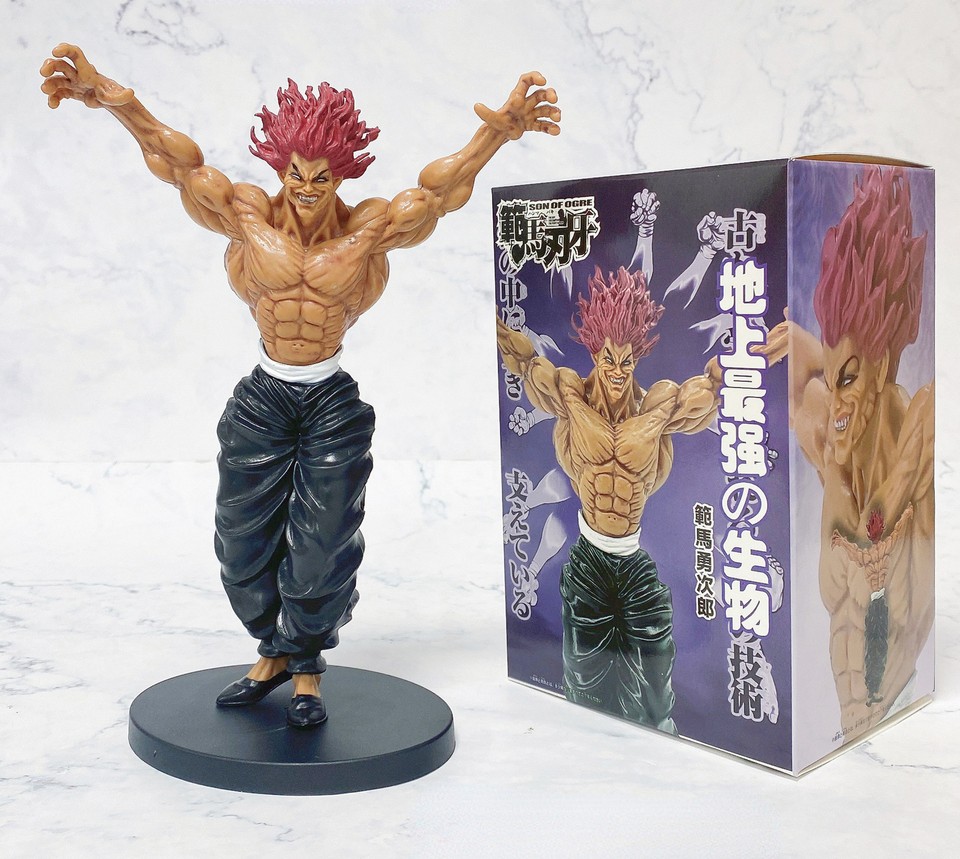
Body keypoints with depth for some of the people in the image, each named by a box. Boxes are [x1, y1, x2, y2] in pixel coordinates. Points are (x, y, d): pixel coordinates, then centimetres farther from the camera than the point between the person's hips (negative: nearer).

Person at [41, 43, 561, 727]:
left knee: (322, 546, 5)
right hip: (263, 399, 2)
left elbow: (440, 184, -13)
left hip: (333, 404, -1)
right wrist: (115, 102, -22)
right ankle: (273, 654, 34)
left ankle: (307, 671, 26)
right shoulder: (249, 217, -6)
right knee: (247, 537, 11)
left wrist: (498, 132, -28)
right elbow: (183, 162, -10)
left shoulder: (369, 229, -8)